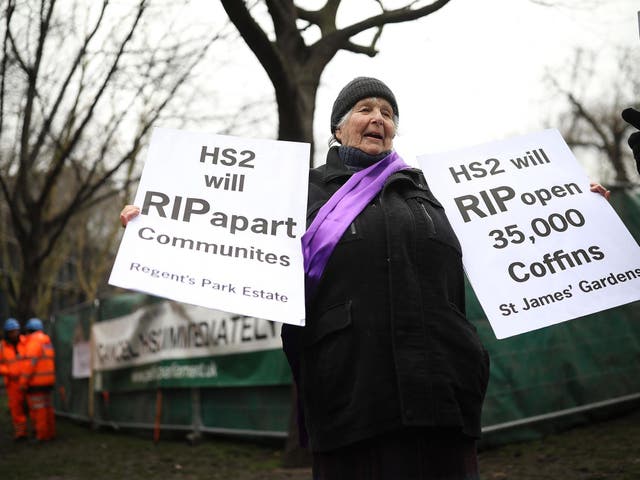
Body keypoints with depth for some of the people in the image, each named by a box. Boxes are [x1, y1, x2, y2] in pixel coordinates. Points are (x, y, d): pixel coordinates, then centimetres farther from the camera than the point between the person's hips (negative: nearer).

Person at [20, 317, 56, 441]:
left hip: (36, 382, -9)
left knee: (38, 409, -4)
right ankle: (50, 433, 19)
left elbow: (30, 363, -20)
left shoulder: (33, 342, -13)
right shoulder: (47, 342, 14)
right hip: (49, 380, 9)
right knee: (48, 407, 14)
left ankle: (41, 435, -2)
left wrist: (23, 382, -16)